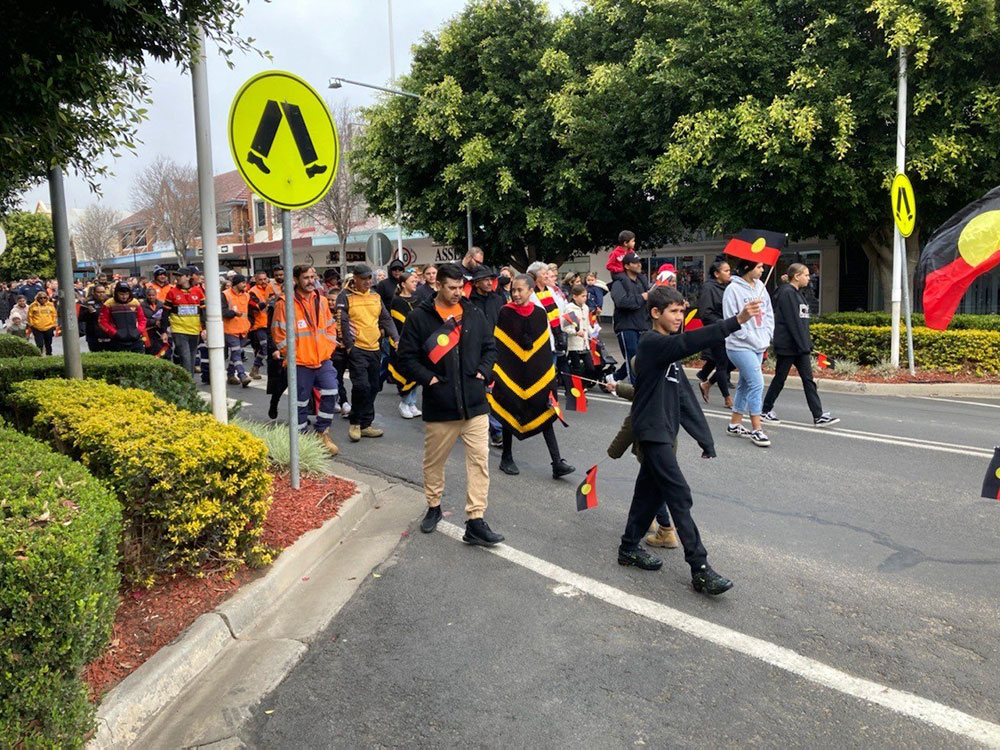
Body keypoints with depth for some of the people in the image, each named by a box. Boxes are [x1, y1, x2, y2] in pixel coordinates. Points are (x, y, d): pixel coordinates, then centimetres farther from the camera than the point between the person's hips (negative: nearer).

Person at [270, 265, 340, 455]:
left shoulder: (321, 300, 9)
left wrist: (328, 348, 5)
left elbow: (330, 326, 16)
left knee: (330, 393, -6)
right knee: (301, 401, 5)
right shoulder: (285, 303, -7)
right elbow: (279, 333, -6)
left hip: (323, 360, 4)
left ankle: (322, 433, 11)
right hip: (300, 362, -4)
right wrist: (290, 353, -6)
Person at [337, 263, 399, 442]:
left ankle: (365, 425, 19)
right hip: (357, 349, -6)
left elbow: (386, 319, 14)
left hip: (374, 348, 6)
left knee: (373, 387, 8)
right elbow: (342, 322, -8)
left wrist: (396, 338, 2)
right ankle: (355, 423, 2)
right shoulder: (345, 297, -4)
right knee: (361, 385, -16)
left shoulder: (375, 296, 14)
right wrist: (349, 345, -13)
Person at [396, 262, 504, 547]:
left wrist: (483, 372, 1)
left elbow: (489, 348, 17)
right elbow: (406, 356, -3)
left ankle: (476, 522, 4)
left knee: (480, 460, -2)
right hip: (439, 405, -2)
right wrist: (428, 379, -11)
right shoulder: (420, 317, -3)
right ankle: (433, 507, 37)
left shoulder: (473, 315, 8)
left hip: (474, 403, 2)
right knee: (434, 460, 13)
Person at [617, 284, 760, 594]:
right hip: (652, 430, -10)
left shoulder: (665, 344, 15)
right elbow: (689, 342, -32)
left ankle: (629, 548, 28)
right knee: (679, 494, -11)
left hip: (663, 428, 10)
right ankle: (699, 569, -9)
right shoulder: (652, 342, -18)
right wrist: (737, 321, -40)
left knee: (650, 489, 15)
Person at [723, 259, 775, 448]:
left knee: (745, 384, 14)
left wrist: (766, 337, 4)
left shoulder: (760, 287, 10)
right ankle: (756, 430, -4)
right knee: (757, 383, -12)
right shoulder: (734, 289, -13)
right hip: (741, 346, -8)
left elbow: (768, 314, 16)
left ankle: (735, 424, 25)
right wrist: (751, 338, -14)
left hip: (759, 347, 8)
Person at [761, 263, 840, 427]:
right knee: (780, 379, 2)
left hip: (799, 347, 9)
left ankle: (819, 416, 3)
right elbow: (792, 322, -19)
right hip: (787, 346, -9)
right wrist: (804, 346, -20)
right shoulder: (787, 293, -14)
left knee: (808, 380, 4)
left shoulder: (797, 293, 16)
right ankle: (766, 411, 16)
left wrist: (807, 345, 15)